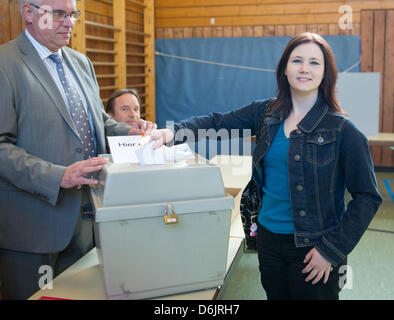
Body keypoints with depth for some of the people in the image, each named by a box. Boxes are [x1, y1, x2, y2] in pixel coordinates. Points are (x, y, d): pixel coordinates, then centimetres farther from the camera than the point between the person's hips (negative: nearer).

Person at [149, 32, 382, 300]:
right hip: (268, 239, 4)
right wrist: (173, 132, -15)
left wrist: (332, 250, -13)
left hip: (311, 248, -4)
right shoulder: (265, 113, 2)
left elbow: (367, 197, -10)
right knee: (274, 295, 19)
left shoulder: (342, 130, -12)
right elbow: (219, 122, 3)